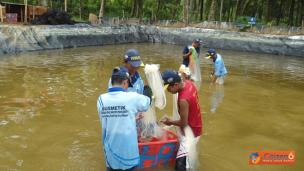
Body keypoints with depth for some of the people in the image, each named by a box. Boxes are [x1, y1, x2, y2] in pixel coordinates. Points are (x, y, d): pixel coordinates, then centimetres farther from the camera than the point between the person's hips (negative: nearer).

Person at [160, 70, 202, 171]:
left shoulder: (183, 99, -34)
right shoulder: (188, 83, -10)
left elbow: (183, 123, -22)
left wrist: (170, 122, -5)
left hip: (191, 131, -9)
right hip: (194, 126, 9)